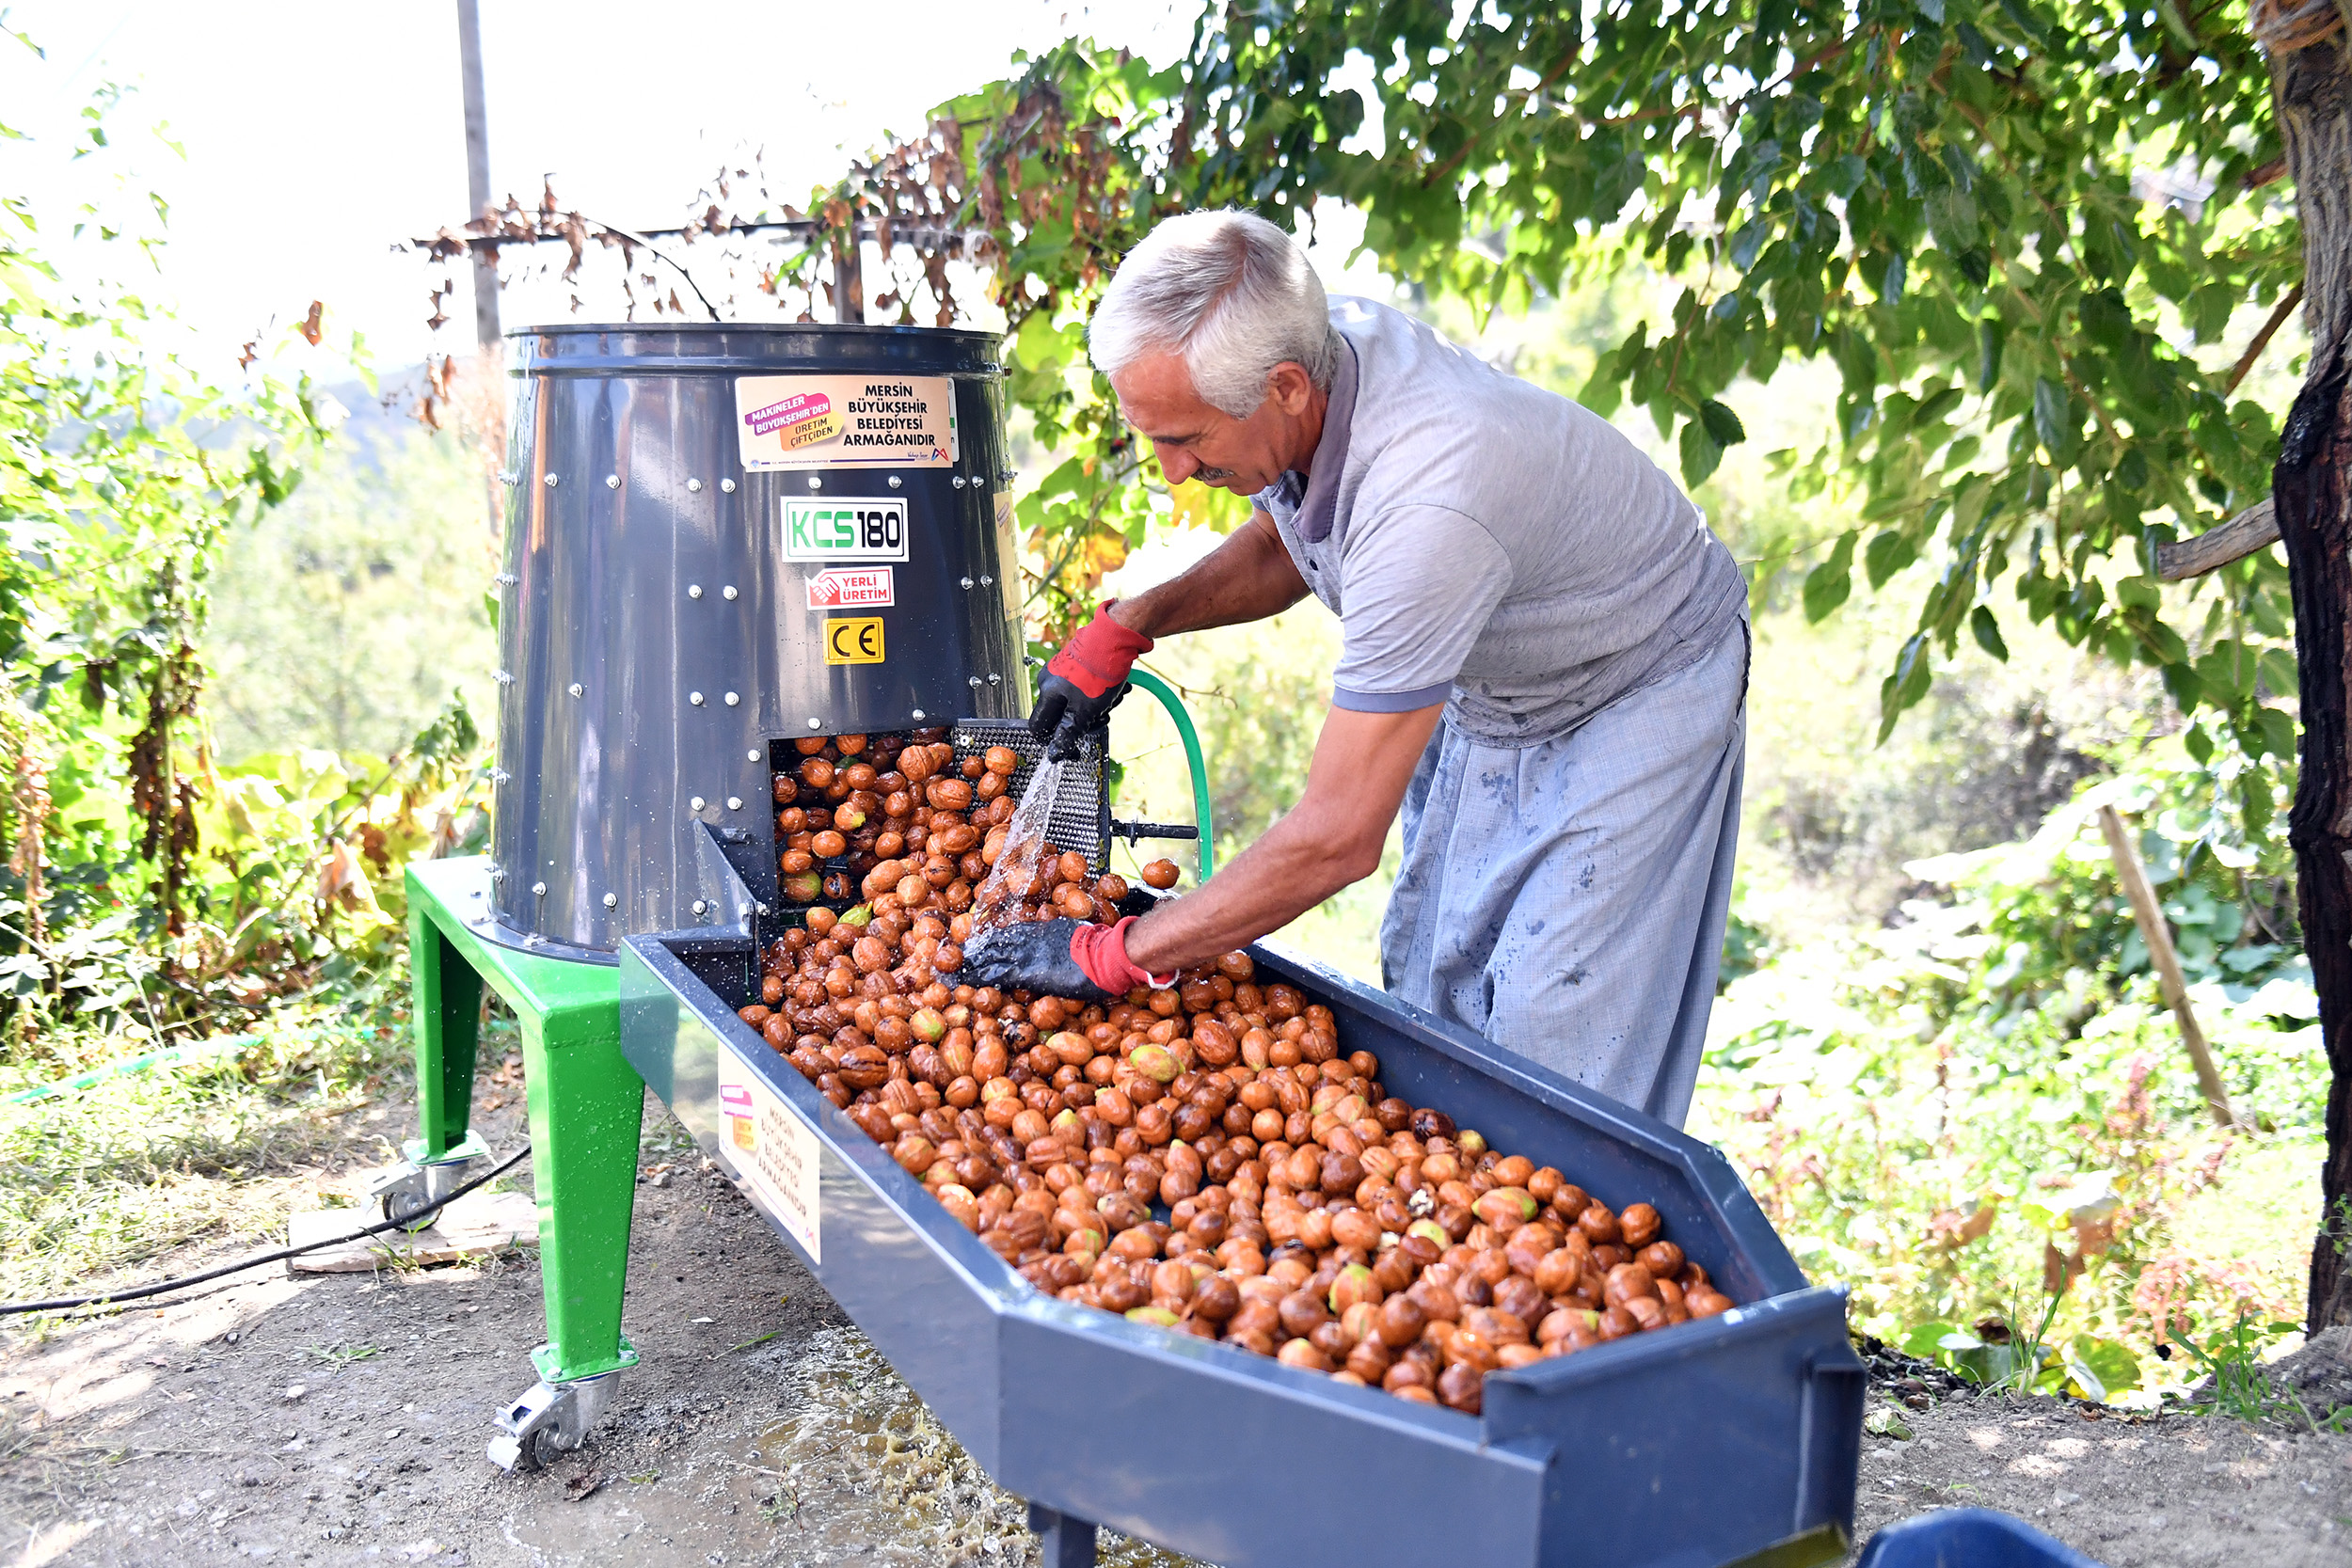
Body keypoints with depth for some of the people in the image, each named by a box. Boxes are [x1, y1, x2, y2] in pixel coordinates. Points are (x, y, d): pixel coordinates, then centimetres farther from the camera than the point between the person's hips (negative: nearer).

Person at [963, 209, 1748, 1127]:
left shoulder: (1426, 504, -42)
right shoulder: (1315, 348, -17)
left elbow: (1337, 839, -38)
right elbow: (1284, 548, 8)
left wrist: (1112, 957, -30)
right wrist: (1127, 625, -7)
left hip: (1641, 696, -8)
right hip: (1488, 692, 8)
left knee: (1549, 1045, -10)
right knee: (1429, 992, 9)